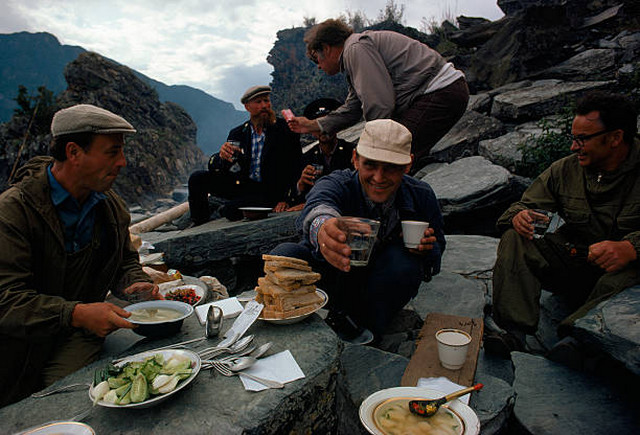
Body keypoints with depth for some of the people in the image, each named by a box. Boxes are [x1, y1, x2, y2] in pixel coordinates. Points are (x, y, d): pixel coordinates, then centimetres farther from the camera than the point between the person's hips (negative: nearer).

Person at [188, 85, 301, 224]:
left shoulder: (285, 130, -3)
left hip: (269, 192, -4)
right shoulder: (237, 133, 7)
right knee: (197, 178, -10)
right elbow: (214, 166, 2)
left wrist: (285, 199, -17)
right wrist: (221, 156, -23)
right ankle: (199, 225, 9)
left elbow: (295, 169, -6)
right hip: (242, 185, 5)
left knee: (231, 209, -31)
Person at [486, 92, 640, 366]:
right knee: (514, 239, -19)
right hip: (570, 261, 4)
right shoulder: (566, 169, 3)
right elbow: (527, 204, 5)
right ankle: (513, 331, -30)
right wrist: (519, 215, -19)